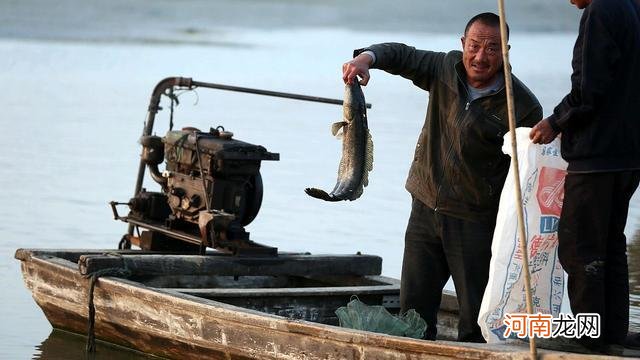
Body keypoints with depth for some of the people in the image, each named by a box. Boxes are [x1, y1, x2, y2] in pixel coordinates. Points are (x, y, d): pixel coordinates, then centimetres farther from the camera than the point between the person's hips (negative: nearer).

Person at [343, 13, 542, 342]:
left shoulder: (523, 107, -14)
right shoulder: (447, 69, -1)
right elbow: (402, 55, 11)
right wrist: (366, 58, -11)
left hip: (476, 221, -5)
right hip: (426, 207, 5)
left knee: (477, 315, -2)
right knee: (414, 306, 10)